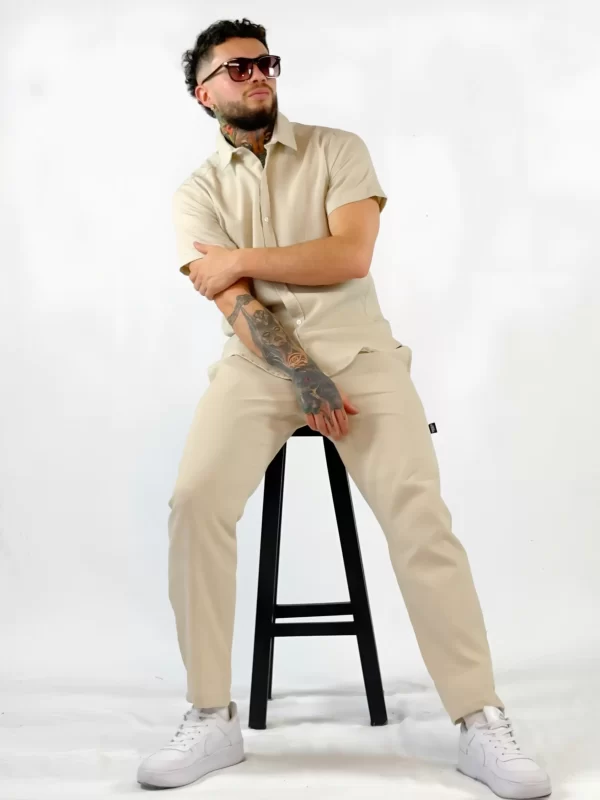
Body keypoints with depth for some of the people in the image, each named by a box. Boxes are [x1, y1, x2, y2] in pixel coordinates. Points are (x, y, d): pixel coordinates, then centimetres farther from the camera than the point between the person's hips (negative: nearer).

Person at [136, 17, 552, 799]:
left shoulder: (338, 149, 10)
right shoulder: (196, 193, 11)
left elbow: (349, 255, -6)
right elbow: (232, 303, -3)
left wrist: (241, 259, -3)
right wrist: (301, 377, -18)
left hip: (357, 349, -1)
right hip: (259, 360, 1)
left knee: (418, 512, -22)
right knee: (196, 502, -24)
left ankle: (481, 725, -16)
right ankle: (213, 719, -12)